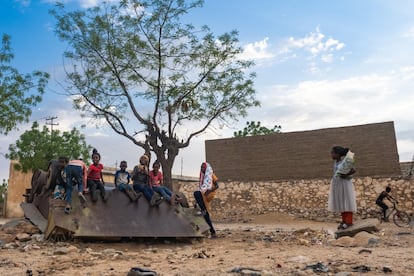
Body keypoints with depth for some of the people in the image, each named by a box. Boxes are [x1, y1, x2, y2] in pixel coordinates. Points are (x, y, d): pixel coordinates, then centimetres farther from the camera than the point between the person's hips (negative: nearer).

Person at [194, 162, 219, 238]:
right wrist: (197, 201, 14)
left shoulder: (211, 175, 2)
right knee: (206, 215, 1)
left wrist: (210, 190, -24)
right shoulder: (202, 176, 20)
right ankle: (213, 232, 6)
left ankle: (203, 210, -30)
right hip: (203, 195, 6)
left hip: (209, 195, -6)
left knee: (196, 193, -33)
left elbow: (217, 186, -5)